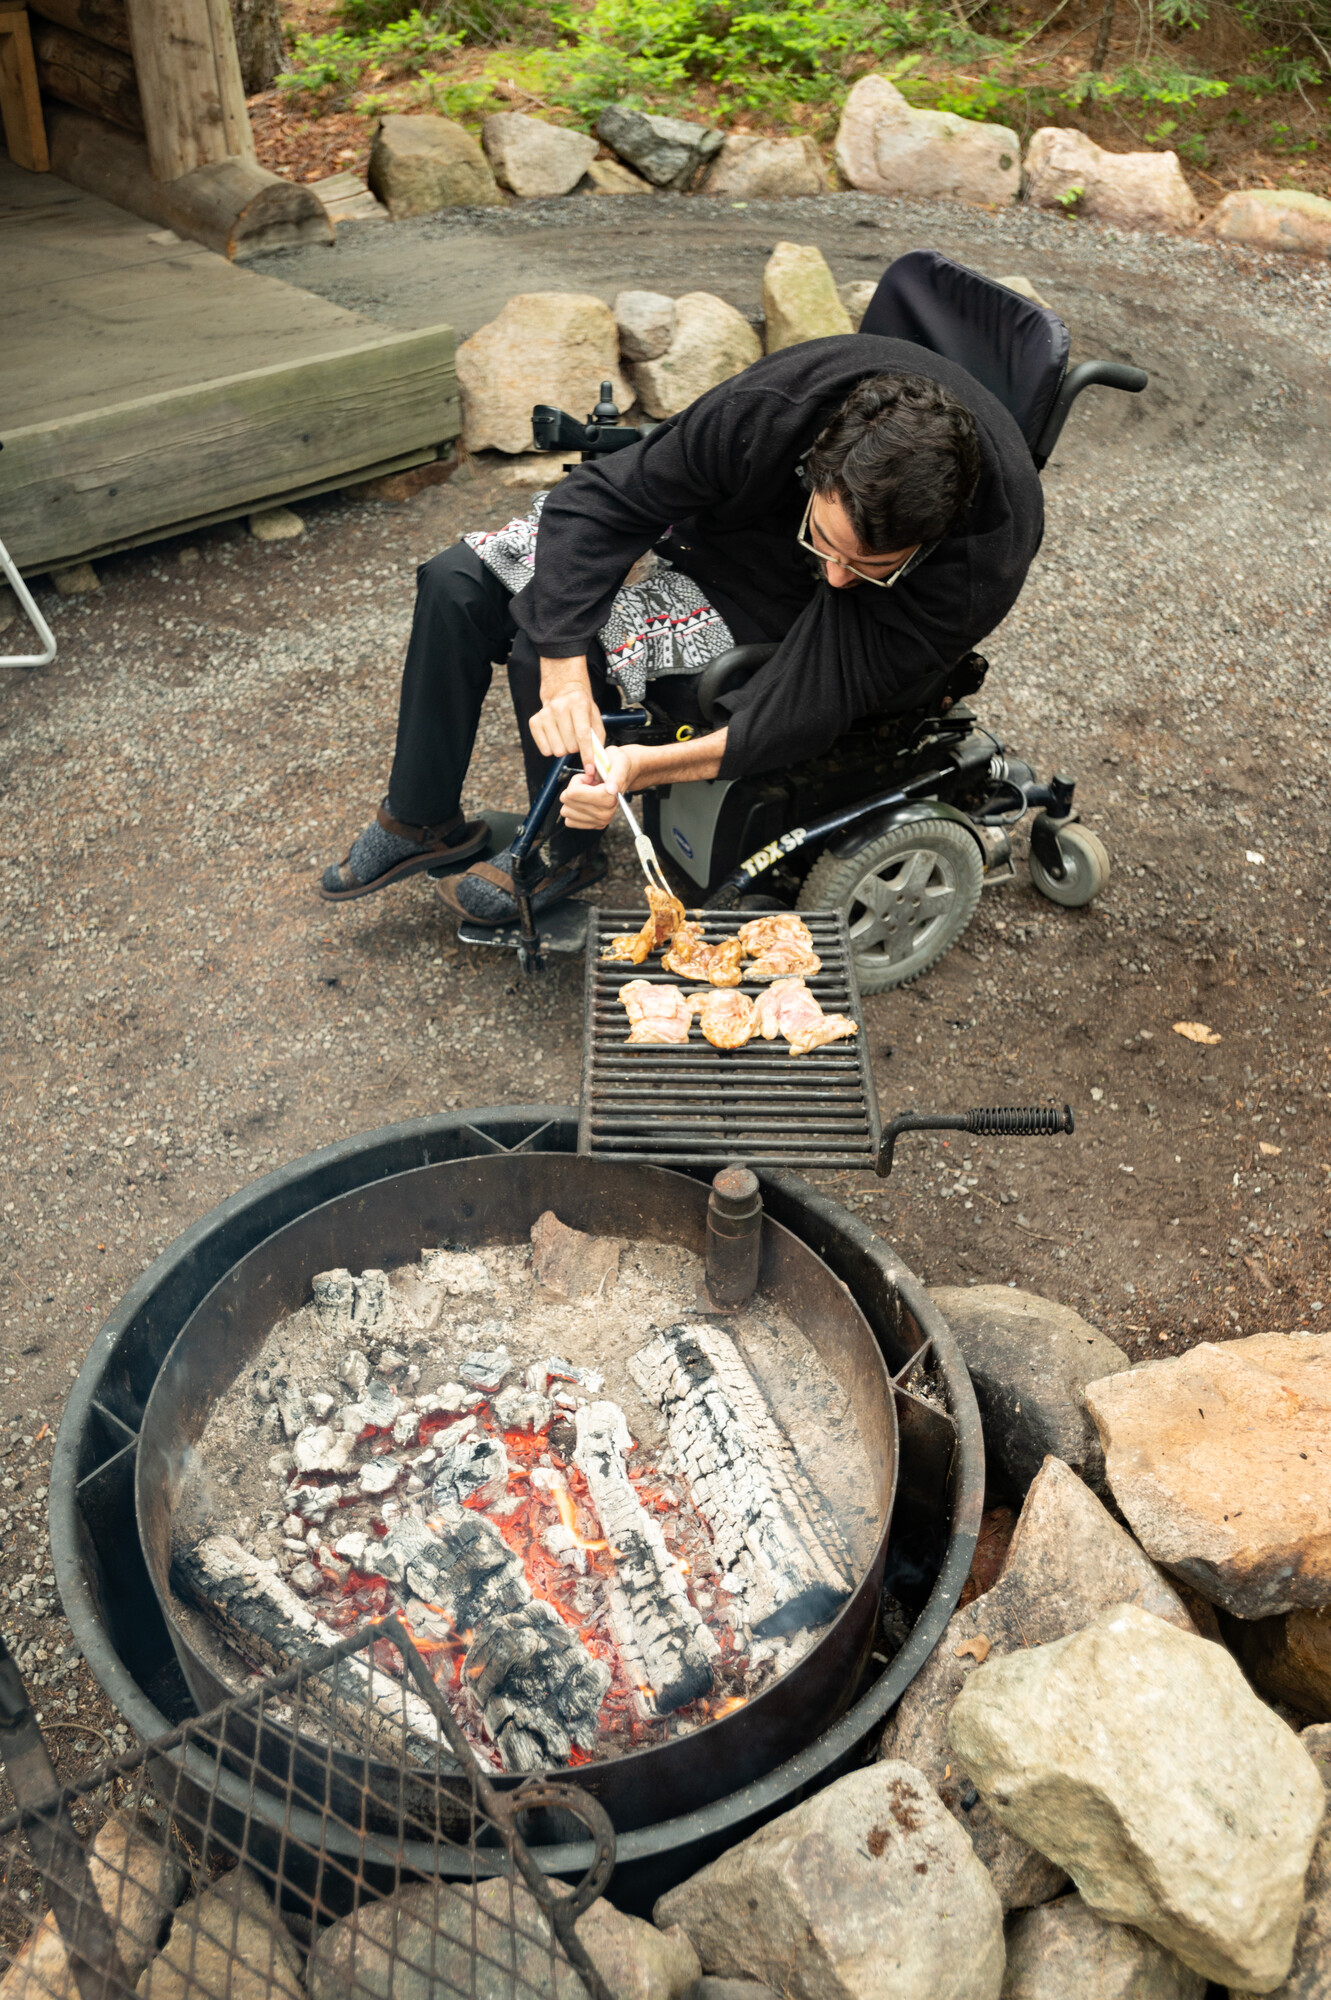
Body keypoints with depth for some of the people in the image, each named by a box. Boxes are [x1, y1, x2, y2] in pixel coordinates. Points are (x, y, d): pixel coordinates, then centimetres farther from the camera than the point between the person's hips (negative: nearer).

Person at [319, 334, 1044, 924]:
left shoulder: (986, 556, -36)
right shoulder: (773, 408, -34)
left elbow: (819, 701, -31)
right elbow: (600, 499, -25)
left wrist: (647, 765, -43)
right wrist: (564, 675, -38)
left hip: (787, 618, -3)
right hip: (712, 520, 4)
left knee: (547, 624, -25)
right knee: (459, 584, -6)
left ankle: (566, 852, 0)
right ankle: (421, 820, 13)